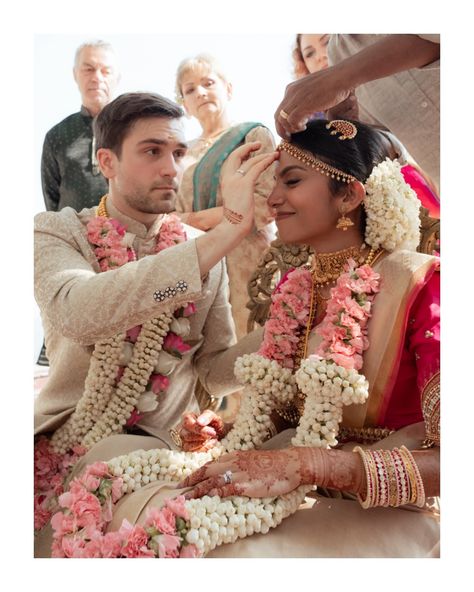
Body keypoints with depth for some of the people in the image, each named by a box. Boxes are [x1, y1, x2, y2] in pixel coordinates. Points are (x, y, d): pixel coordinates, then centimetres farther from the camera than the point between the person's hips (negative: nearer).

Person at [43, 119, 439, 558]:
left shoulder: (421, 286, -15)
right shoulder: (292, 288, 6)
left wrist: (306, 465, -31)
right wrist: (217, 435, -5)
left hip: (389, 517, -5)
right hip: (311, 498, 6)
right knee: (106, 463, -10)